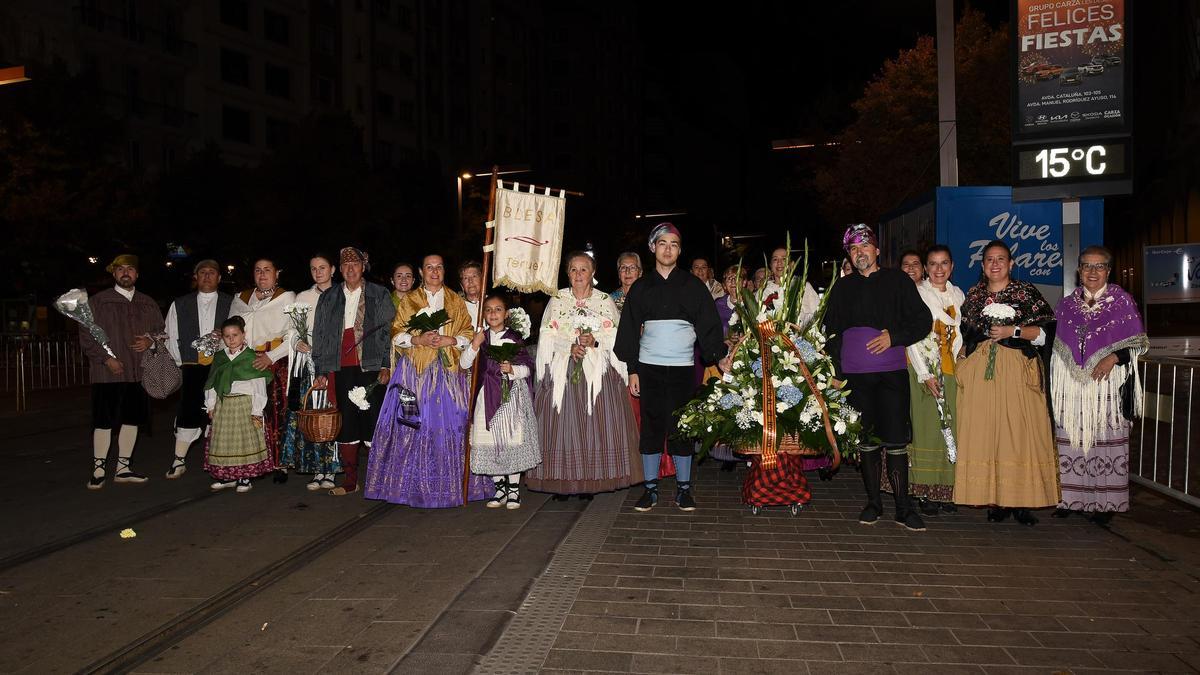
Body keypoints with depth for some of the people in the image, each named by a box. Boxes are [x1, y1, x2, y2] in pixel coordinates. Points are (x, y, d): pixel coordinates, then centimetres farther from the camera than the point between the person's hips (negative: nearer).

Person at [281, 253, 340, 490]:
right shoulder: (302, 297, 15)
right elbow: (292, 329, 15)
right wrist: (298, 343, -4)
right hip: (307, 362, 2)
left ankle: (329, 472, 2)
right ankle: (317, 471, 5)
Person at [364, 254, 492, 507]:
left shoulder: (457, 302, 14)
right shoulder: (409, 300, 12)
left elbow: (469, 334, 9)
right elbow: (396, 334, 6)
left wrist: (450, 340, -9)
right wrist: (418, 339, -11)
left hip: (448, 370, 1)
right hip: (416, 370, -1)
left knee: (450, 424, -4)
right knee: (414, 424, -7)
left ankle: (448, 484, 3)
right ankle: (413, 484, 0)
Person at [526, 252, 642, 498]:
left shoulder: (605, 301, 9)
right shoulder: (557, 300, 10)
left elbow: (616, 336, 3)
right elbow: (548, 335, 2)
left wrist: (595, 340, -15)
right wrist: (570, 346, -14)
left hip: (597, 371, 0)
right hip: (562, 371, 0)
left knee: (594, 423, -5)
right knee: (562, 423, -4)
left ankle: (589, 481, 2)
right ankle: (562, 481, 2)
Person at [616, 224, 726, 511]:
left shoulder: (693, 286, 6)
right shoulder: (641, 288, 9)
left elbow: (709, 325, 3)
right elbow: (630, 330, 9)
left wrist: (720, 355, -11)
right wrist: (632, 370, 3)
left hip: (684, 367, -1)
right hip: (649, 367, 1)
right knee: (651, 425, 4)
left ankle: (683, 488, 13)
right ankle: (651, 488, 12)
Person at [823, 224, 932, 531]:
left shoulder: (897, 281, 6)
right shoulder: (842, 287, 13)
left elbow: (924, 320, 3)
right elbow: (831, 331, 15)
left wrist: (893, 337, -10)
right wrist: (836, 370, 6)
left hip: (892, 372, -2)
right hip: (855, 374, 2)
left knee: (895, 441, -3)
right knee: (867, 439, 7)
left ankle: (903, 507, 5)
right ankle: (873, 502, 17)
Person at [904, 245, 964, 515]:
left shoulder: (957, 294, 12)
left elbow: (960, 332, 14)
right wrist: (926, 374, -13)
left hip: (951, 369, 5)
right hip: (923, 367, -5)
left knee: (951, 425, 3)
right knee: (926, 425, -3)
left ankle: (946, 488, 10)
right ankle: (925, 491, 2)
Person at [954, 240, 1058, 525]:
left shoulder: (1026, 292, 6)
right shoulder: (973, 295, 17)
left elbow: (1045, 333, 1)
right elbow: (964, 333, 23)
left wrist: (1013, 331, -12)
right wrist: (962, 363, 13)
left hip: (1017, 372, -3)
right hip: (979, 373, 3)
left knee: (1019, 431, -7)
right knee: (983, 432, -2)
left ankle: (1021, 500, 1)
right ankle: (996, 499, 5)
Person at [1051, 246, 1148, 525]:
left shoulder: (1121, 301, 3)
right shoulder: (1067, 304, 13)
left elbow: (1136, 342, 1)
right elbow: (1056, 344, 17)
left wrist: (1113, 358, -15)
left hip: (1108, 381, -3)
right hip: (1071, 385, 3)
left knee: (1106, 440, -3)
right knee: (1070, 440, 2)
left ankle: (1106, 503, 4)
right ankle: (1070, 499, 10)